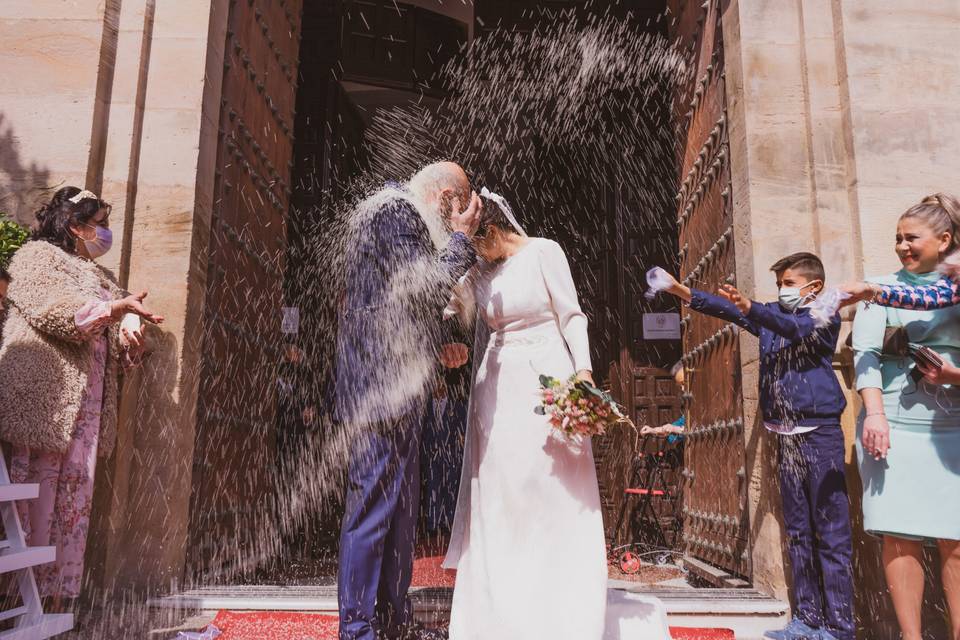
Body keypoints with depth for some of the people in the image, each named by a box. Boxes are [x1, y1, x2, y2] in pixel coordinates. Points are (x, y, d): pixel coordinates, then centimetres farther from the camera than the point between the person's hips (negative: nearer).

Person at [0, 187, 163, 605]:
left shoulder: (101, 276, 25)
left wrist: (130, 334, -2)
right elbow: (49, 310, -14)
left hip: (87, 398, 7)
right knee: (36, 485, -8)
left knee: (76, 492, 2)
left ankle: (57, 592, 6)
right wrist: (114, 308, -20)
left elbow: (120, 346, 21)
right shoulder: (37, 256, 5)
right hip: (43, 392, -7)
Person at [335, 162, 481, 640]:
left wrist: (438, 349, 17)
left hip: (397, 386, 11)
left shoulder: (403, 214, 22)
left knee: (401, 508, 14)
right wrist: (460, 238, -4)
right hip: (385, 382, -11)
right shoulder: (395, 210, -8)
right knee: (374, 507, -4)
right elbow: (427, 290, -17)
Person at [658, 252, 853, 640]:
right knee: (797, 532, 8)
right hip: (786, 437, 6)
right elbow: (726, 310, 7)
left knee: (832, 533, -5)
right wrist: (685, 293, -7)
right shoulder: (772, 315, 16)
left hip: (820, 432, -6)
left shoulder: (825, 316, 0)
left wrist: (749, 306, -35)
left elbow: (799, 329, -21)